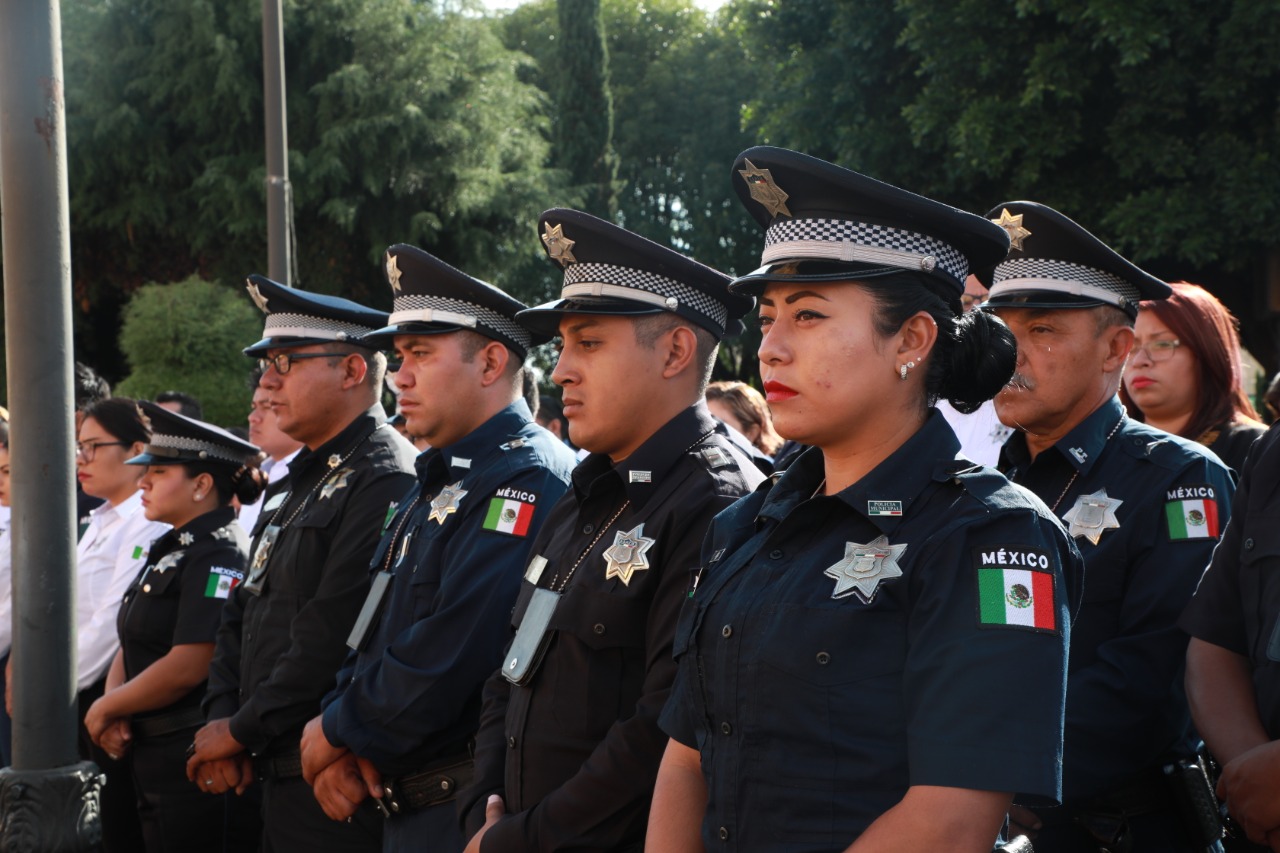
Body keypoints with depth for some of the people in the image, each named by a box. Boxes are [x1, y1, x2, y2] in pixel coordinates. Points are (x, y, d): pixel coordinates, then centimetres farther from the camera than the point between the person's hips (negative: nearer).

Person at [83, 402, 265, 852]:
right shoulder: (169, 551, 15)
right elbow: (132, 646, 16)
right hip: (154, 759, 9)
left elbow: (187, 667, -22)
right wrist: (112, 711, -3)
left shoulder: (219, 557, -15)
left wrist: (104, 709, -10)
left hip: (194, 763, -9)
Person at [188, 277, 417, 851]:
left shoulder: (386, 484, -16)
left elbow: (332, 636, -22)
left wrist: (242, 730, -13)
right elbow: (240, 618, 17)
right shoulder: (294, 486, 17)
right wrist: (221, 720, 1)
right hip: (275, 777, 9)